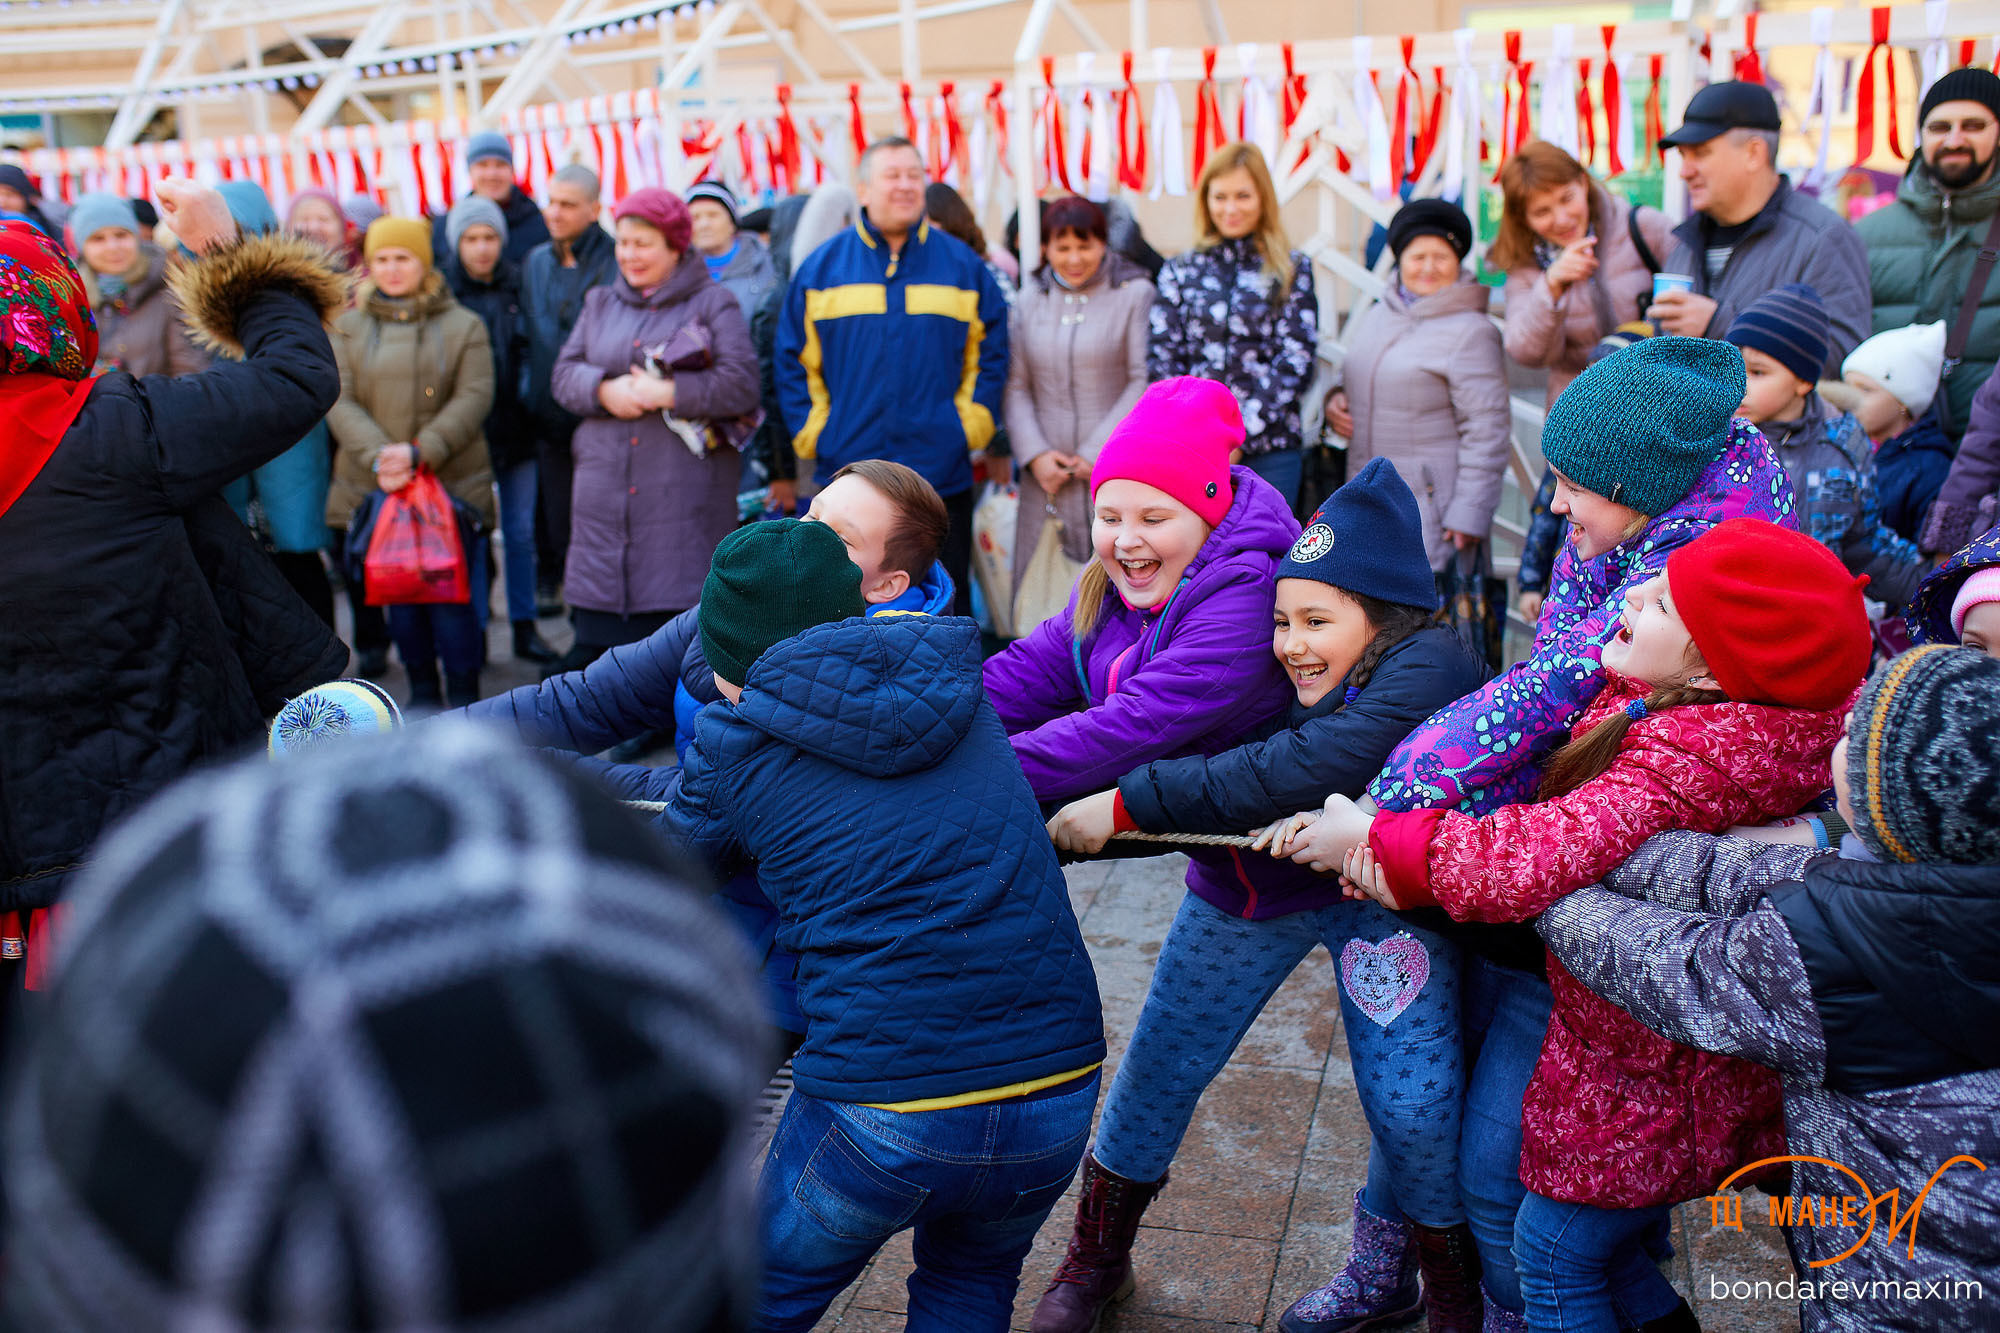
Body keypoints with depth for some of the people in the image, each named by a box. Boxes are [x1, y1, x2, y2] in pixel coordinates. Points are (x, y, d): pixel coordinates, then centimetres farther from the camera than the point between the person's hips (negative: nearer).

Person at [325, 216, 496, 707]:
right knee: (399, 597, 8)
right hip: (376, 487, 3)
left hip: (451, 484, -2)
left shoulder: (463, 325, 5)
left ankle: (463, 698, 10)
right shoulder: (348, 328, 11)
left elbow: (473, 397, -6)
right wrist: (376, 456, -17)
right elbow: (339, 400, 1)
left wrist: (420, 451, -18)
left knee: (452, 595, -4)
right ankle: (422, 694, 23)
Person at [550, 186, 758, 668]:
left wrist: (668, 392, -15)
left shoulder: (714, 304, 3)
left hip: (685, 491, -4)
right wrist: (603, 390, -9)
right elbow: (564, 374, 12)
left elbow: (741, 385, -9)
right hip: (605, 489, 4)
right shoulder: (600, 303, 19)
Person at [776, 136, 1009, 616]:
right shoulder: (820, 268, 6)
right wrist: (811, 433, -3)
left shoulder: (962, 265, 7)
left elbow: (990, 355, 6)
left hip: (942, 476, 0)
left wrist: (971, 426, -4)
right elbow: (793, 361, 6)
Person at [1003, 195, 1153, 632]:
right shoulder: (1030, 299, 11)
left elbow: (1144, 383, -5)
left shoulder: (1134, 293, 1)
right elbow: (1016, 385, 8)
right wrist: (1034, 454, -5)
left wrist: (1097, 452, -10)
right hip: (1048, 473, 3)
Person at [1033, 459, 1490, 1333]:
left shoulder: (1428, 665, -27)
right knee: (1158, 1065, 9)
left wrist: (1128, 804, -37)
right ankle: (1094, 1259, 33)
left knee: (1412, 1107, -9)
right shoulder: (1278, 675, -9)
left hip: (1378, 888, -4)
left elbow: (1305, 770, -39)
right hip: (1251, 875, 5)